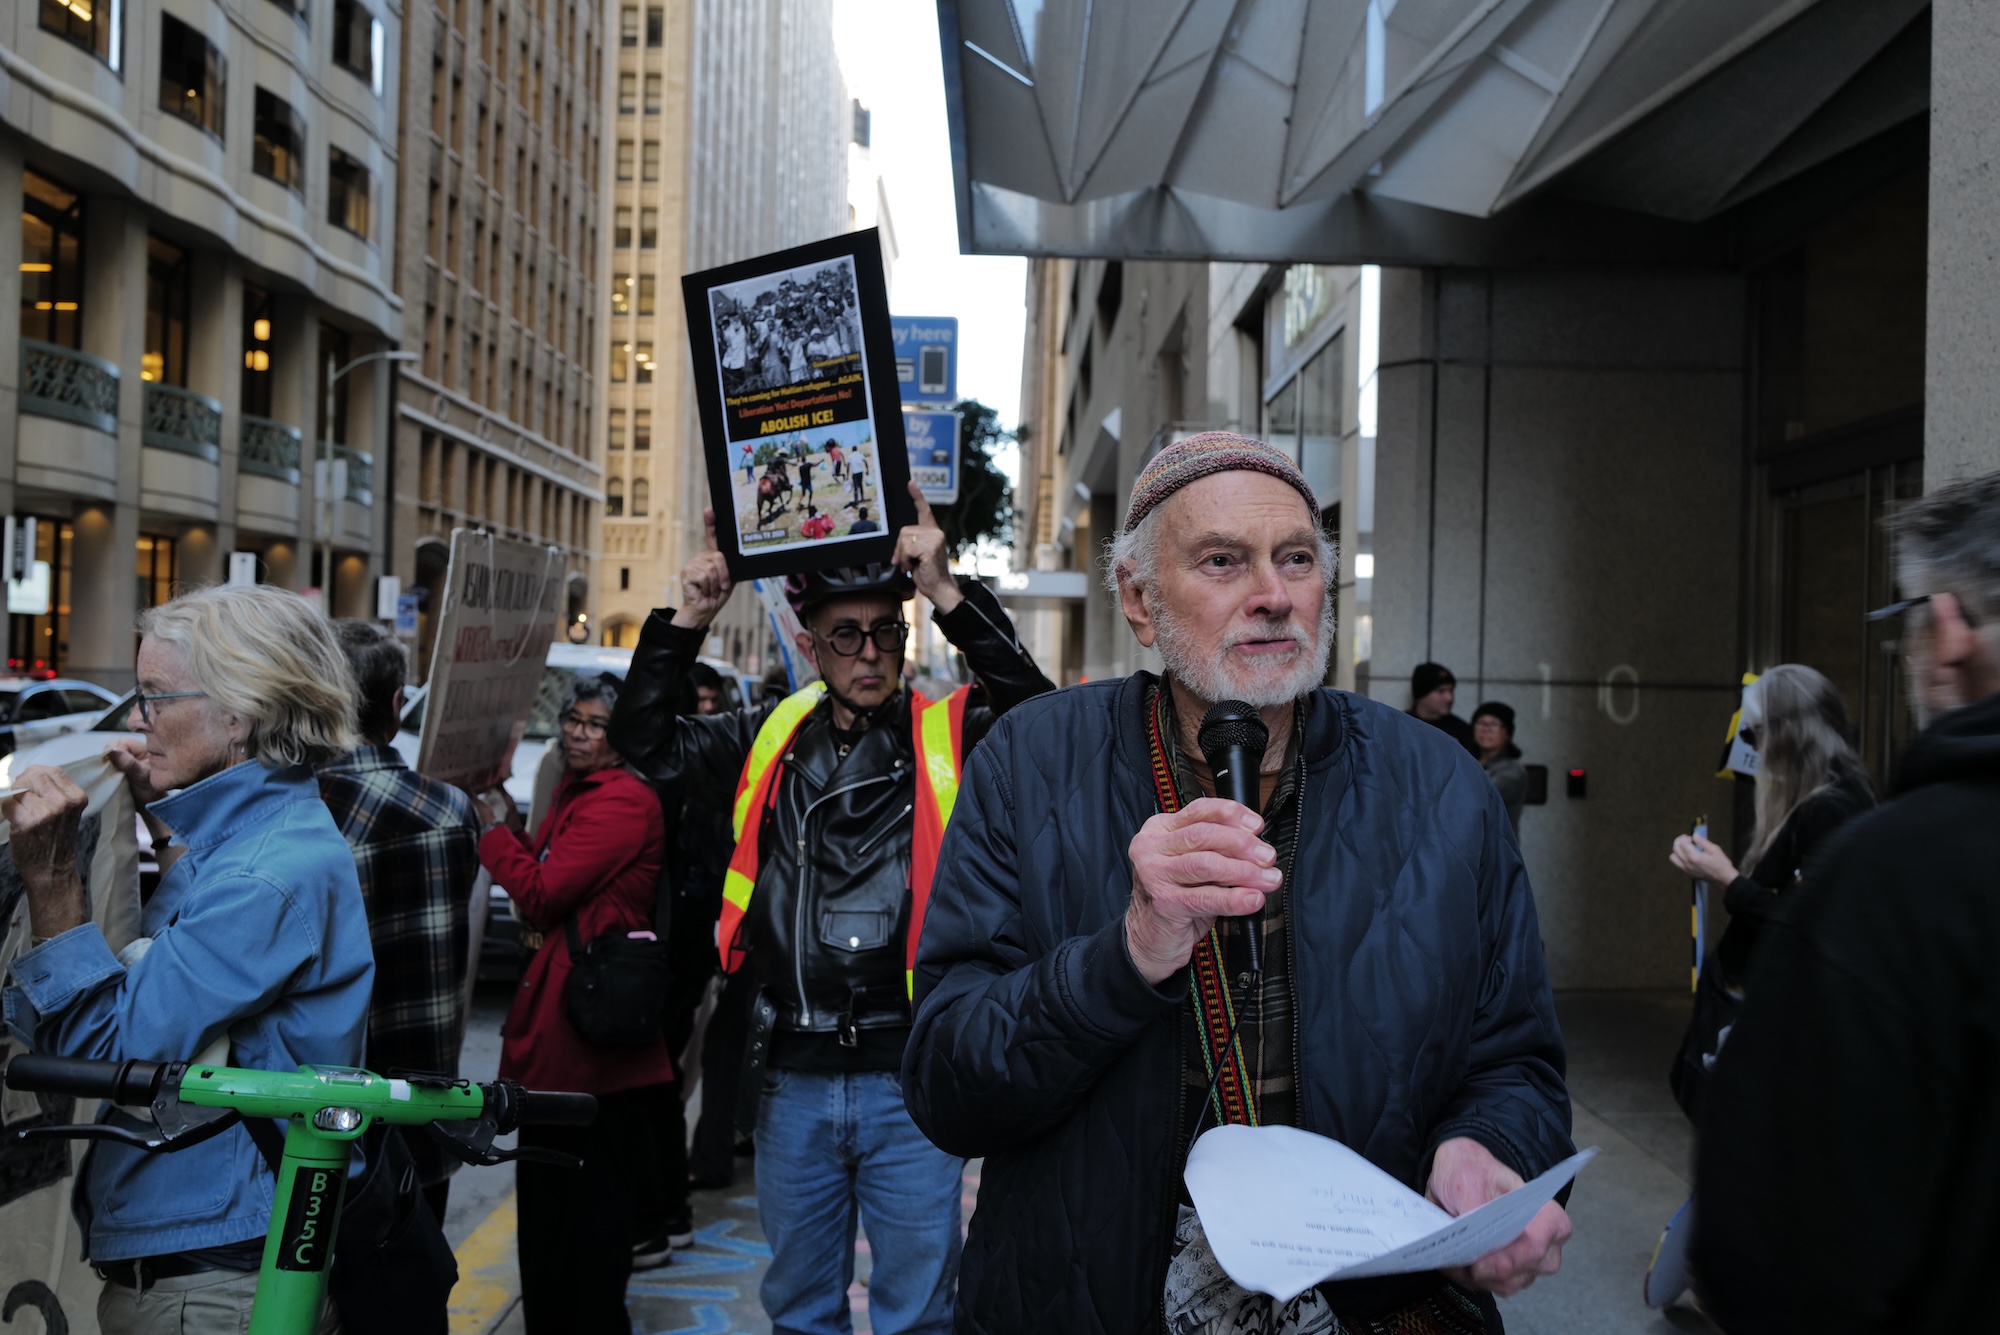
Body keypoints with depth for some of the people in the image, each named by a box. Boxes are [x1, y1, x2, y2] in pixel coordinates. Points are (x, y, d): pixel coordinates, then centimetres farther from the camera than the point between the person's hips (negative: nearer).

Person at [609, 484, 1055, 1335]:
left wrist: (948, 596, -26)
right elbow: (645, 740, 9)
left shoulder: (950, 739, -4)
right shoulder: (771, 741, 8)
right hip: (794, 1076, 4)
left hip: (909, 1075, -4)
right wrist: (687, 618, -3)